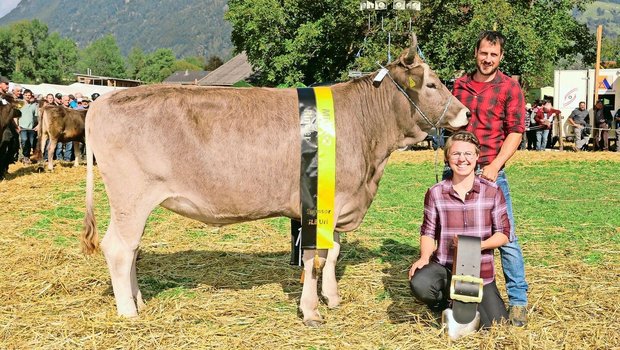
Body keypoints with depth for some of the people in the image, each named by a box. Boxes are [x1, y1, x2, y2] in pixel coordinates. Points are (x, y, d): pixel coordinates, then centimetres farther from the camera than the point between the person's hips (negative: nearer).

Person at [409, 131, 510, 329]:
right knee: (419, 285, -33)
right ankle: (445, 302, 5)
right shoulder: (436, 193, -3)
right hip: (444, 266, -1)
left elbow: (503, 234, -1)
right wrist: (425, 257, -15)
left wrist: (480, 245, -20)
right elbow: (428, 232, 3)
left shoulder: (492, 192, -4)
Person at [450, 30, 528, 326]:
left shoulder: (509, 87, -1)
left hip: (490, 171, -4)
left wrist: (494, 166, -16)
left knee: (506, 237, -4)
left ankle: (518, 301, 6)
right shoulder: (460, 84, 11)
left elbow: (515, 132, -6)